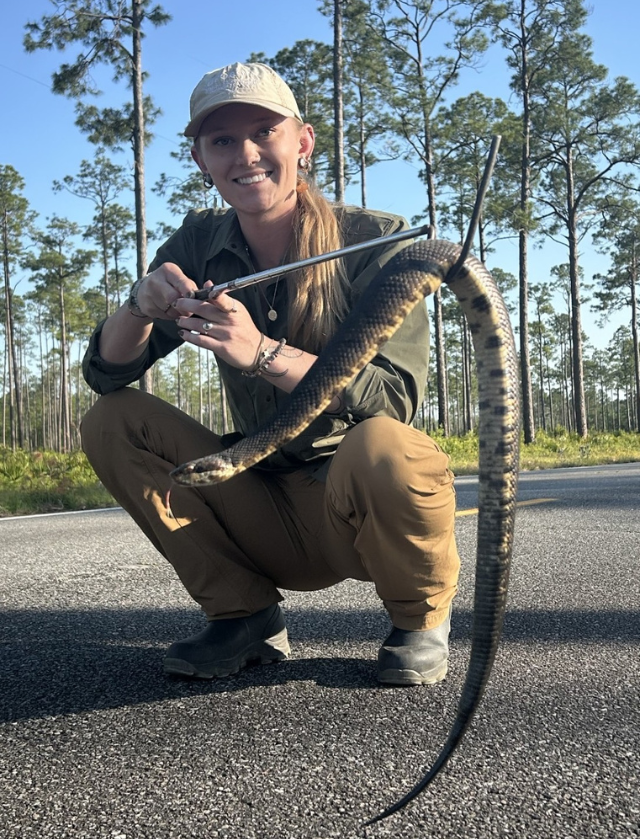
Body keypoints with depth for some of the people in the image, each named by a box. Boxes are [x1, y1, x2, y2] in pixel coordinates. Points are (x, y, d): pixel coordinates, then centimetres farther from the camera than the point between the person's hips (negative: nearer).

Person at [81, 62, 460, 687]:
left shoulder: (374, 241, -12)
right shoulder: (197, 247, 0)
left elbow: (395, 399, -23)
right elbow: (105, 374, -1)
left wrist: (264, 353, -36)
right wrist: (142, 305, -23)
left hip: (362, 512, -4)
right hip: (266, 511, 4)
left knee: (378, 446, -37)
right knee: (111, 422, -9)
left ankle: (421, 617, -4)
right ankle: (245, 615, 0)